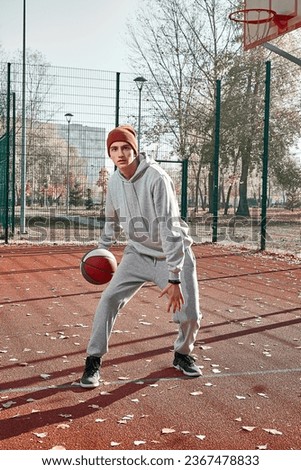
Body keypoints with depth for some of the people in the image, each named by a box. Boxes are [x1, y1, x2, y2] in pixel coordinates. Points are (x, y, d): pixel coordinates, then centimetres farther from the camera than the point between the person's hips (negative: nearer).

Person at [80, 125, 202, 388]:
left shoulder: (156, 178, -25)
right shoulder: (115, 181, -5)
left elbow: (170, 228, -31)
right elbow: (113, 219, 15)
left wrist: (174, 279, -36)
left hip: (173, 255, -4)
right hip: (137, 254, 4)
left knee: (190, 315, -6)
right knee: (109, 299, -10)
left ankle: (183, 354, 25)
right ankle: (94, 361, 4)